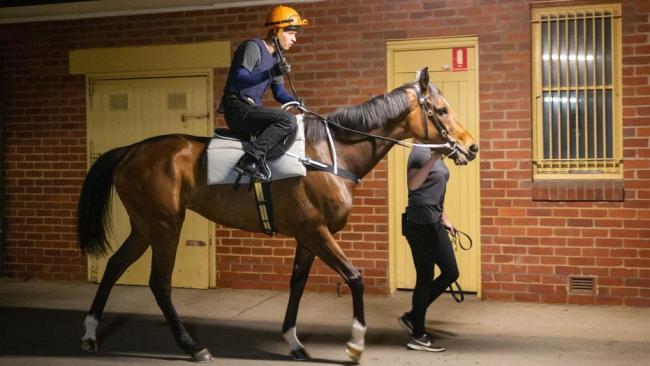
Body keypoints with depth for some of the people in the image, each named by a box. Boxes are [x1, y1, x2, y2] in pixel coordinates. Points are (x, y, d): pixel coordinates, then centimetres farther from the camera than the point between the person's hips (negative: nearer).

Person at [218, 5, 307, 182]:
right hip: (237, 108, -10)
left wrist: (297, 102, 1)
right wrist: (271, 73, -28)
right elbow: (237, 79, -20)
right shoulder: (253, 47, -9)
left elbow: (279, 92, 21)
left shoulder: (276, 57, 18)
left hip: (251, 109, 10)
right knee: (288, 120, -26)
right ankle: (252, 158, -31)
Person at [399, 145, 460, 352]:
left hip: (434, 224, 9)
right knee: (425, 279, -1)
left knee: (451, 273, 10)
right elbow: (413, 184, -30)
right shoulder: (420, 153, -13)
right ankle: (417, 337, 12)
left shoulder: (437, 155, 14)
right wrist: (433, 159, -35)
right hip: (420, 224, -9)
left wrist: (444, 218, 22)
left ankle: (412, 317, 20)